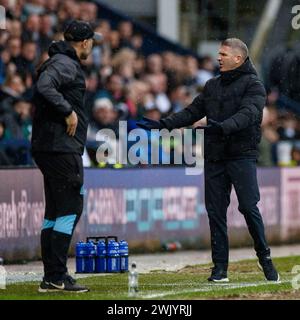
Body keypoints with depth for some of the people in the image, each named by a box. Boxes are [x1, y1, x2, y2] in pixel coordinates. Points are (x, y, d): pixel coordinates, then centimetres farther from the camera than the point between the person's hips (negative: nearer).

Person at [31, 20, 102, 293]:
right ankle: (55, 277, -11)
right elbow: (44, 87, -29)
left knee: (55, 212, 13)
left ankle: (52, 276, 16)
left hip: (48, 148, 11)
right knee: (70, 209, -9)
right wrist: (68, 111, -22)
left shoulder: (62, 62, 20)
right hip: (62, 147, -11)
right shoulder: (65, 64, -12)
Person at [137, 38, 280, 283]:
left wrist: (223, 127, -35)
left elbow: (248, 114, -18)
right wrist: (163, 124, 5)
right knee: (215, 212, 2)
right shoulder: (212, 85, 19)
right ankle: (220, 267, 6)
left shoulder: (253, 85, -2)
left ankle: (265, 258, 6)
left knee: (249, 207, -10)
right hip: (214, 157, 6)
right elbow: (193, 112, 18)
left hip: (242, 155, -6)